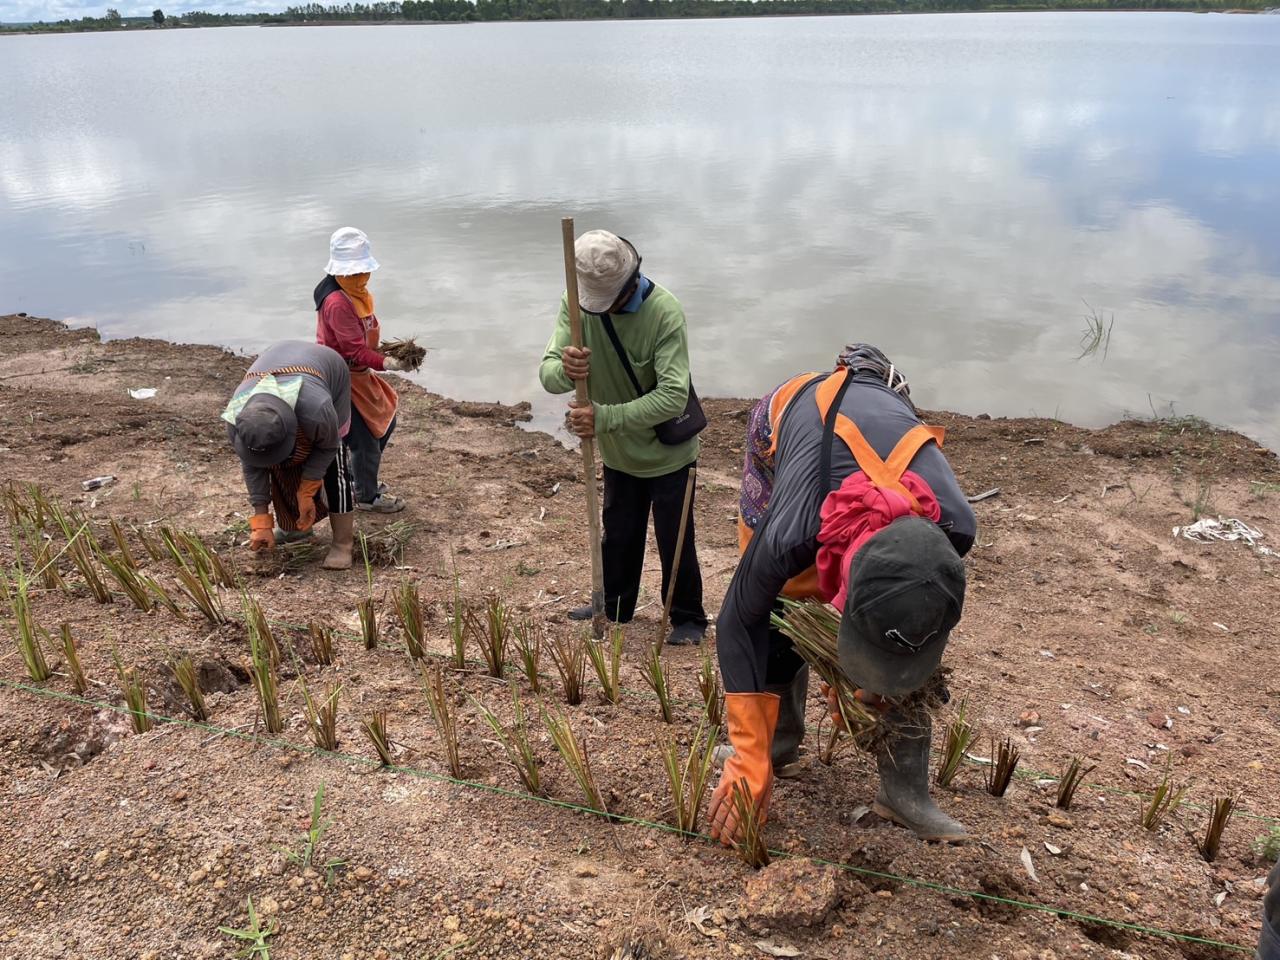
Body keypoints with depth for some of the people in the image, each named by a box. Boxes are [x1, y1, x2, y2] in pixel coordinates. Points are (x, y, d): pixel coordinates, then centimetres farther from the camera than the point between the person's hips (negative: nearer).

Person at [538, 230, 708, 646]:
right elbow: (547, 374, -18)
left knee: (675, 540, 5)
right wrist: (564, 370, -43)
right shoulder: (576, 303, -14)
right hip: (619, 452, 5)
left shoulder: (664, 311, -30)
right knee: (618, 533, 21)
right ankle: (614, 606, 42)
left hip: (667, 451, -5)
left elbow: (674, 396, -36)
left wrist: (605, 418, -41)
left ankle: (688, 619, 26)